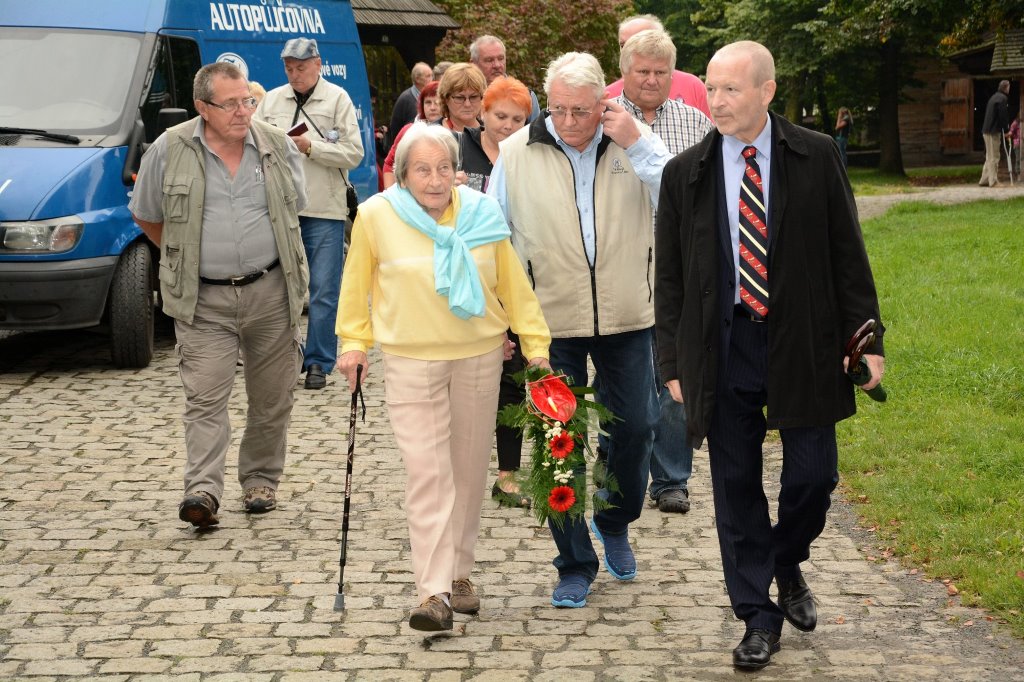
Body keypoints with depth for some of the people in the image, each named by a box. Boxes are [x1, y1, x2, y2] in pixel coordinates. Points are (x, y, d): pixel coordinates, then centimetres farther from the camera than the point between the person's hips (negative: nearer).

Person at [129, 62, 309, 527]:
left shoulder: (278, 147, 4)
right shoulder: (169, 151, -3)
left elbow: (295, 207, 21)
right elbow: (146, 216, 10)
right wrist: (185, 257, 11)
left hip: (271, 292, 2)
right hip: (204, 301, -2)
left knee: (272, 396, 8)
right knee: (204, 397, -10)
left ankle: (261, 481, 22)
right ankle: (202, 490, -15)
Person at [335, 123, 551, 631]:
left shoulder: (482, 213, -2)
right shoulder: (376, 216, -7)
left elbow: (513, 282, 5)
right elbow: (357, 284, 5)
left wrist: (535, 342, 6)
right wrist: (354, 342, 4)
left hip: (479, 356, 3)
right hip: (411, 361, -3)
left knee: (469, 468, 11)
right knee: (427, 472, -10)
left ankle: (459, 574, 26)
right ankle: (434, 593, -11)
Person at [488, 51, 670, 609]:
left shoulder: (634, 144, 0)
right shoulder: (517, 154, -1)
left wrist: (636, 144, -18)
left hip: (625, 315, 1)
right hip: (550, 319, -1)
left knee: (634, 426, 6)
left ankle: (615, 524, 35)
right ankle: (575, 563, 15)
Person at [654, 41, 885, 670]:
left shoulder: (817, 158, -1)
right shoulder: (685, 173, 2)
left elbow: (847, 254, 2)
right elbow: (670, 275, 6)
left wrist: (865, 337, -1)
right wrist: (674, 361, 3)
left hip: (802, 342, -1)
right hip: (722, 348, 1)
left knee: (814, 474, 2)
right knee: (737, 487, 5)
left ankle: (787, 564, 34)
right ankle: (759, 618, 16)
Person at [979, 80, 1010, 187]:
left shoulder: (994, 97, 18)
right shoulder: (1002, 98, -11)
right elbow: (1003, 116, -17)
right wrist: (1006, 130, -8)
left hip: (987, 130, 9)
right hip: (994, 131, -9)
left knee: (989, 157, 14)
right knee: (994, 157, -7)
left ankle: (984, 180, 16)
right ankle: (994, 181, -7)